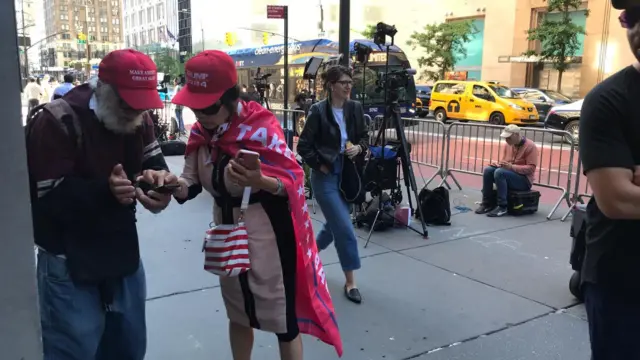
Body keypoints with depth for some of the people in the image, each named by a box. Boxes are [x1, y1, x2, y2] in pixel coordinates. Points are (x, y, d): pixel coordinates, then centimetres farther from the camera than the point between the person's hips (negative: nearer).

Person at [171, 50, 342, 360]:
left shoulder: (261, 127, -20)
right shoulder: (200, 133, -1)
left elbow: (294, 180, -20)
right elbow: (191, 185, 2)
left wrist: (260, 181, -40)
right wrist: (174, 184, -21)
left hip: (267, 235, -6)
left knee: (283, 318, 6)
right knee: (238, 314, 22)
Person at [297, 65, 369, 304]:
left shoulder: (355, 108, 1)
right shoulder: (318, 111, -13)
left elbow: (364, 137, 12)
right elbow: (303, 146, -10)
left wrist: (359, 148, -8)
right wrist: (320, 166, -12)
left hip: (348, 175, 6)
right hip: (325, 177, -6)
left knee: (334, 225, 18)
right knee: (345, 229, -7)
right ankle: (350, 282, 8)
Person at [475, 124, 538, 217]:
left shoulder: (530, 146, -13)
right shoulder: (508, 145, 7)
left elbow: (531, 168, -19)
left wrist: (511, 167, -29)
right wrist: (498, 164, -9)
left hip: (525, 180, -7)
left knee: (500, 172, -32)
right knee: (488, 170, -16)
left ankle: (502, 207, -29)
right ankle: (487, 203, -11)